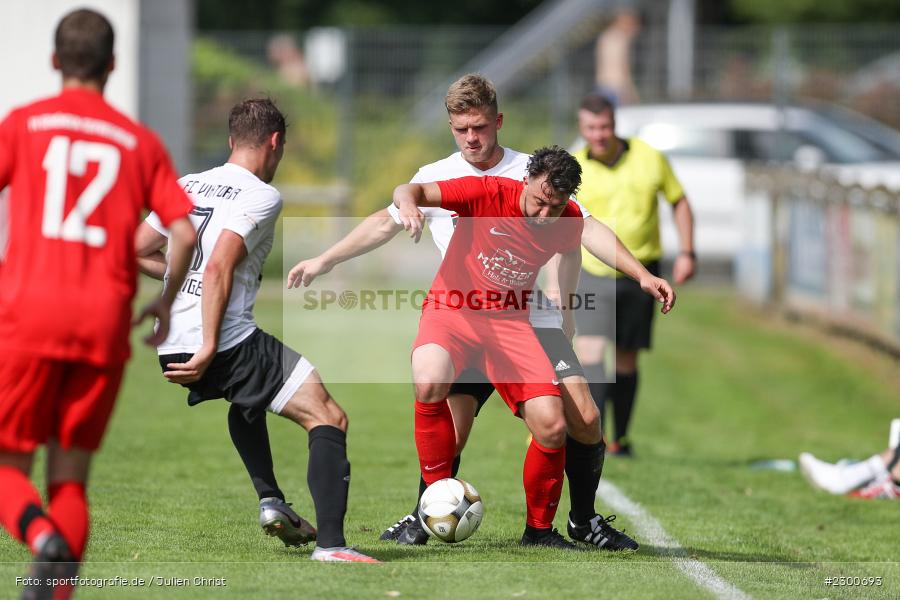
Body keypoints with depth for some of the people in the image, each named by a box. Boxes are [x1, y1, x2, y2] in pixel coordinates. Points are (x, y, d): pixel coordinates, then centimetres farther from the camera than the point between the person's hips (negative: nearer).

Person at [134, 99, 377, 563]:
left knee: (248, 396, 38)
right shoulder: (262, 196, -6)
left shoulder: (187, 186, 15)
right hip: (229, 344, -8)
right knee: (328, 418, -5)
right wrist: (209, 348, -18)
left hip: (170, 347, 8)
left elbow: (138, 253, 20)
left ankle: (270, 500, 25)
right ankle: (330, 544, -19)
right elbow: (219, 268, -19)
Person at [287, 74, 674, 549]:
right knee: (450, 432, -17)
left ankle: (584, 520, 10)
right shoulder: (435, 178, 6)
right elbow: (386, 224, 17)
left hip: (533, 320, 1)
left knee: (585, 419, -11)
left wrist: (641, 274, -6)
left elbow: (586, 228, 3)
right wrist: (324, 261, 12)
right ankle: (424, 518, 8)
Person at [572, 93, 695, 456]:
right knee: (590, 350, -19)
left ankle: (620, 438, 21)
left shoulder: (648, 158, -2)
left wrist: (687, 253, 2)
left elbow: (679, 201, 10)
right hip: (593, 273, -1)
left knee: (626, 358, 7)